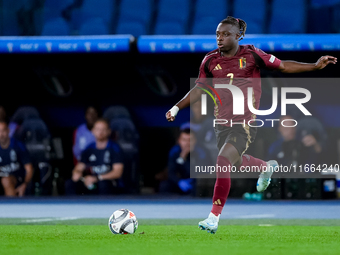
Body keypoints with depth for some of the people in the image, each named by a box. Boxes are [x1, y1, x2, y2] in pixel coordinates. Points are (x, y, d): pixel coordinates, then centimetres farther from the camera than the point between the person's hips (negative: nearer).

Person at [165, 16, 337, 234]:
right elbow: (199, 89, 14)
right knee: (238, 162, 20)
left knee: (223, 161, -22)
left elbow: (283, 66, 1)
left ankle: (214, 217, -16)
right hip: (222, 122, 5)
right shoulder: (210, 61, 2)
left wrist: (316, 66, -5)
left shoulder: (251, 54, -6)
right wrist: (177, 107, 7)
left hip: (245, 123, -5)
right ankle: (267, 167, 56)